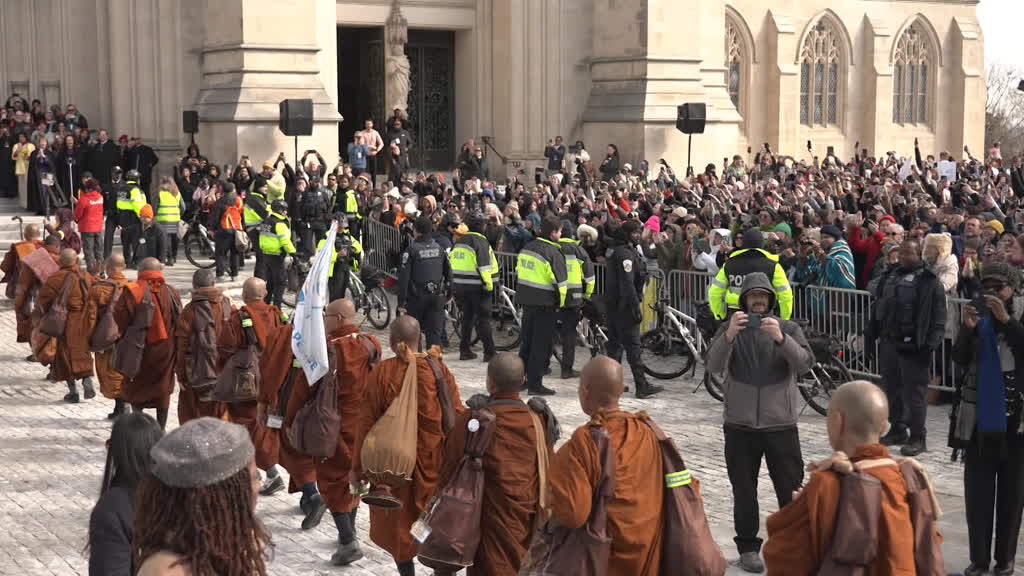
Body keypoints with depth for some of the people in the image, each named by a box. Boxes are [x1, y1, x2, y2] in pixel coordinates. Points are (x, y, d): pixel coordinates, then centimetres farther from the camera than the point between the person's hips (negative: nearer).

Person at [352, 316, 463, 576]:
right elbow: (456, 415, -3)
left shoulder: (382, 372, -11)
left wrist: (357, 467, 0)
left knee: (397, 523, 13)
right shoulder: (438, 368, -7)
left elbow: (367, 423, -8)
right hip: (433, 460, 2)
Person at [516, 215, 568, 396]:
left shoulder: (527, 247, 8)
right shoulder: (553, 253, -16)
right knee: (541, 345, 0)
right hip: (545, 305, -7)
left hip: (526, 300, 7)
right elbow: (560, 281, -16)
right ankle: (535, 384, 2)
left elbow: (519, 272, 15)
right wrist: (560, 302, -1)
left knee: (527, 341, 17)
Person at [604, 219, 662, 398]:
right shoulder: (625, 254, -18)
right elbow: (627, 284, -23)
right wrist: (636, 309, -20)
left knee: (615, 342, 14)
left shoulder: (613, 249, 13)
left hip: (613, 304, 10)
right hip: (624, 305, -10)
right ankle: (642, 386, -7)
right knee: (633, 345, -8)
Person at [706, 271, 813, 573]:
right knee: (744, 491, 8)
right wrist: (728, 336, -34)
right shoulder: (731, 328, 2)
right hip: (740, 425, 0)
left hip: (781, 424, 0)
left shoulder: (789, 328, 3)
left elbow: (804, 363, -15)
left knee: (791, 490, 5)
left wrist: (781, 338, -32)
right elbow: (714, 365, -15)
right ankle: (748, 547, 20)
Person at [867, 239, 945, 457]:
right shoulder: (891, 277, 15)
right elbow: (877, 307, 21)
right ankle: (897, 430, 27)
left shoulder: (929, 281, -6)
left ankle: (917, 438, 2)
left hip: (912, 346, -7)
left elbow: (938, 316, -11)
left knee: (914, 393, -5)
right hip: (889, 343, 7)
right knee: (892, 390, 15)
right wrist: (870, 334, 17)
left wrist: (931, 343, -18)